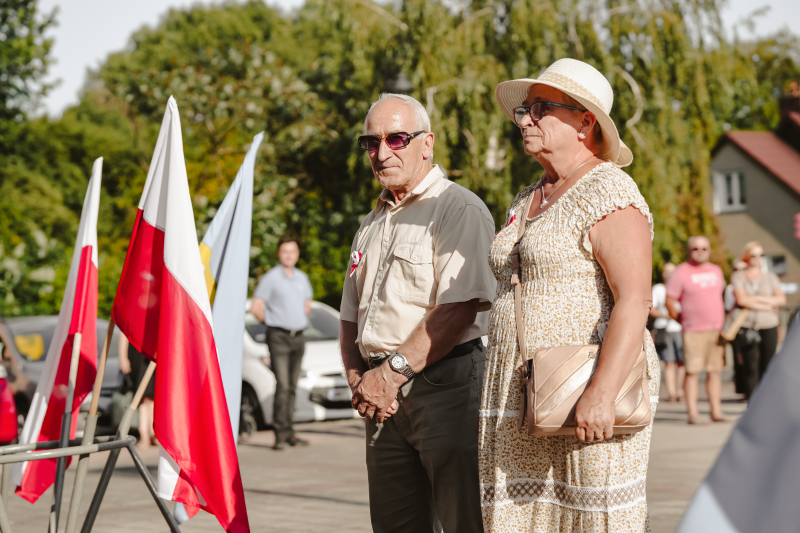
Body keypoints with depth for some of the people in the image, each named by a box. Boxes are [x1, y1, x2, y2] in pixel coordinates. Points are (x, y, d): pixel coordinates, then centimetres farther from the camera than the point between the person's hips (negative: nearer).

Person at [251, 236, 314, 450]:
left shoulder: (302, 277, 14)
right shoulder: (270, 278, -4)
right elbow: (255, 307, -6)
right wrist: (272, 321, 5)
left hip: (298, 336, 6)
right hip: (278, 336, -6)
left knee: (292, 386, 7)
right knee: (282, 385, -14)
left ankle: (289, 431, 12)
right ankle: (281, 433, -13)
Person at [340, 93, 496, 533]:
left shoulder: (460, 210, -6)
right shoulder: (372, 224, 21)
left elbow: (459, 310, -16)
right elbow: (351, 317, 22)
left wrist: (393, 372, -16)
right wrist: (358, 379, 4)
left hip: (445, 384, -8)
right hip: (384, 402, 8)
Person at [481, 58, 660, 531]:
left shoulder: (609, 195, -9)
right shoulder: (528, 202, 18)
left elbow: (634, 302, -19)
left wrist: (602, 392, -27)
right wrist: (504, 397, 20)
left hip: (586, 396, -8)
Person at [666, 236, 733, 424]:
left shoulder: (716, 270, 14)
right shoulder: (681, 273, -4)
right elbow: (669, 302, -5)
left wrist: (724, 320, 19)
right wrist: (682, 320, -4)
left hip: (716, 329, 5)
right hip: (694, 331, -5)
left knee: (715, 370, 6)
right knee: (692, 371, -6)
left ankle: (716, 411, 10)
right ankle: (693, 413, -5)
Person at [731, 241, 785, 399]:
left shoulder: (770, 277, 15)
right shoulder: (738, 277, 7)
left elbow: (781, 299, 3)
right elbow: (741, 299, -8)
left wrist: (757, 298, -7)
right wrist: (766, 306, -3)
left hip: (769, 327, 2)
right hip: (747, 327, -2)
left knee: (768, 366, -2)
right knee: (751, 367, -7)